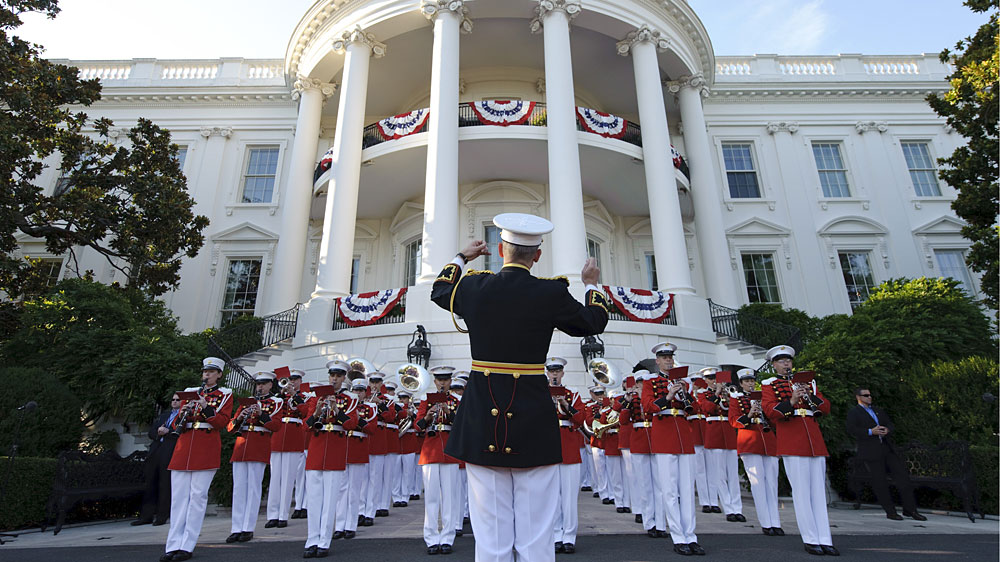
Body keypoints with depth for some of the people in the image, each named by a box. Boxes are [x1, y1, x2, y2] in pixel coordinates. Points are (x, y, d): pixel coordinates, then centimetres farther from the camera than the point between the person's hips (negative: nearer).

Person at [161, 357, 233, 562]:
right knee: (178, 497, 3)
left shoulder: (225, 394, 7)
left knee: (198, 496, -5)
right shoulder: (190, 392, 17)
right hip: (183, 449, 4)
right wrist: (182, 414, -5)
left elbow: (222, 422, -4)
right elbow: (176, 425, 17)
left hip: (206, 450, -4)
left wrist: (206, 408, -17)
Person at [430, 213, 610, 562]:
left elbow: (439, 291, 21)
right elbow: (594, 323, 9)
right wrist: (592, 285, 26)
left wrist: (462, 257, 36)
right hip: (534, 422, -2)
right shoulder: (552, 293, -8)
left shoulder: (473, 287, -2)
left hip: (482, 419, 2)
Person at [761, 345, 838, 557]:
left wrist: (812, 396, -8)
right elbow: (770, 412, -10)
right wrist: (791, 401, -24)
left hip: (815, 441, 5)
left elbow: (826, 409, 11)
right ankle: (811, 540, 3)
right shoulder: (769, 385, 4)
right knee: (801, 491, -4)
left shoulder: (807, 382, 18)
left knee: (819, 490, 6)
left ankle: (825, 540, 11)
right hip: (791, 442, -5)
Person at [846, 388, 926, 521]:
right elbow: (851, 430, -12)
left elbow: (889, 423, 17)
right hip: (871, 452, -6)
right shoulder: (853, 413, 1)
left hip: (887, 448, 6)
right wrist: (871, 432, -20)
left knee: (902, 475, 1)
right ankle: (890, 511, 11)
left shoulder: (878, 410, 21)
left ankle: (910, 509, 11)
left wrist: (887, 429, -5)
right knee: (879, 482, 0)